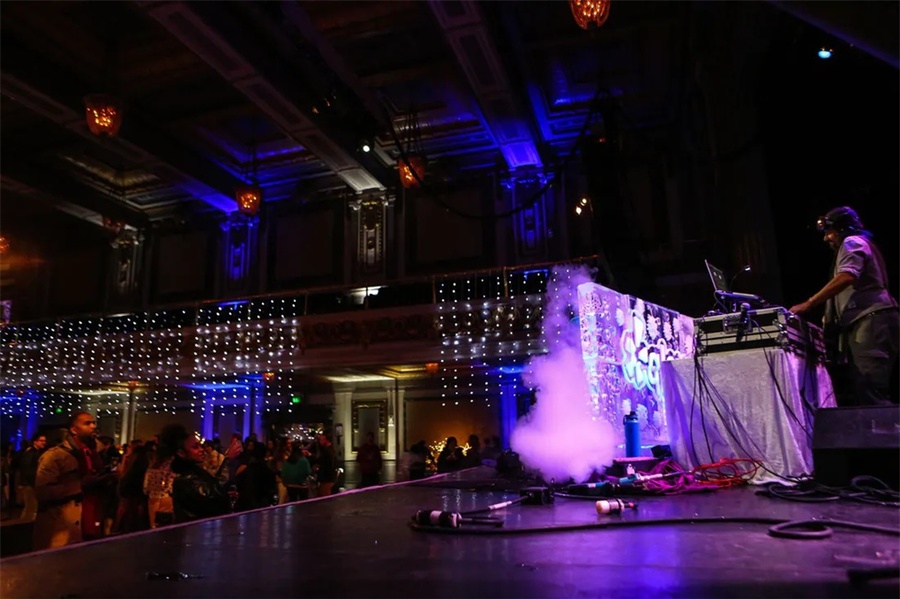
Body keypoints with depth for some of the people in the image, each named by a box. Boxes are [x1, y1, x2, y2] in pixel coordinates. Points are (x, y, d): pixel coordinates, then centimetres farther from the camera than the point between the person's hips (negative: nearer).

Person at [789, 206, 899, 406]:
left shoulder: (852, 242, 3)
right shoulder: (861, 245, 34)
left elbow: (847, 276, -16)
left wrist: (808, 304, -19)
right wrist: (831, 318, 25)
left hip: (871, 320, -10)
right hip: (870, 322, 10)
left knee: (869, 390, -19)